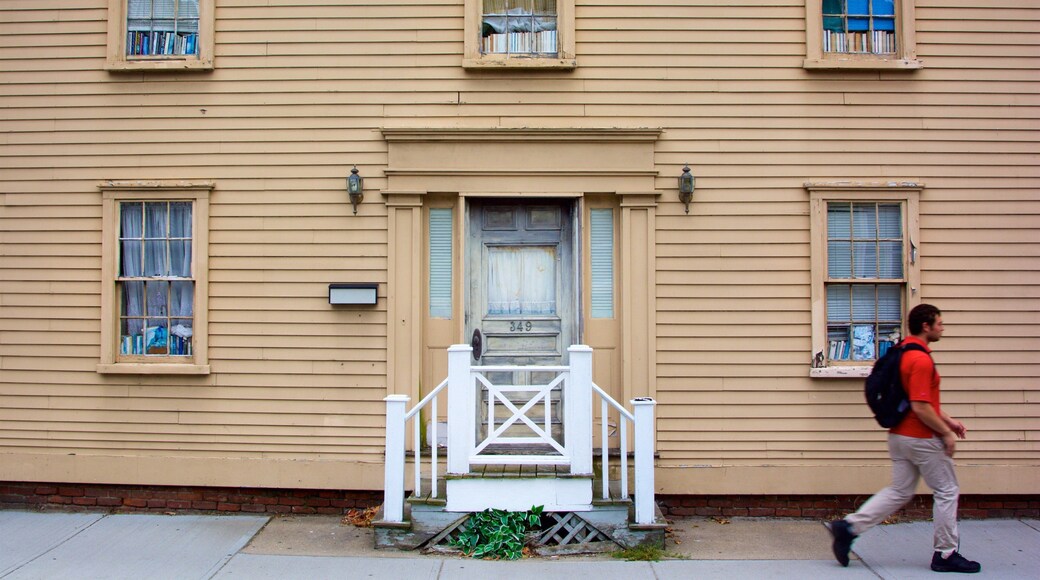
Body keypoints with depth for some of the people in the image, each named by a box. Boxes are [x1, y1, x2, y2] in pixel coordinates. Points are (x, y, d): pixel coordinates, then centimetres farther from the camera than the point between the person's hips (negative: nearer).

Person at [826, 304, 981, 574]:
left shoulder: (905, 353, 11)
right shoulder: (921, 360, -21)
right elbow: (920, 407, -24)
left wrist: (947, 419, 19)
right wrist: (946, 433, -14)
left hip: (900, 435, 9)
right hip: (922, 438, -9)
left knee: (899, 492, 13)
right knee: (946, 491, 7)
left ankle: (848, 527, 6)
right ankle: (945, 554, 17)